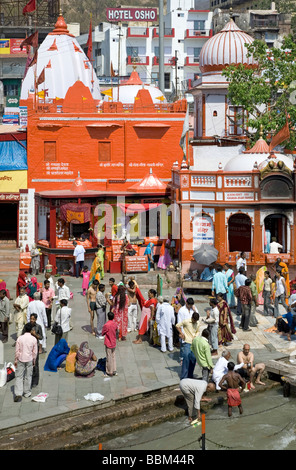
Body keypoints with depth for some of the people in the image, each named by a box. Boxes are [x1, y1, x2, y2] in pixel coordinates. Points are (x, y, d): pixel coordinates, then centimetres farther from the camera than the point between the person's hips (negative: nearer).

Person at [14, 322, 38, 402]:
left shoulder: (20, 338, -9)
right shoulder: (34, 339, -8)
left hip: (20, 359, 0)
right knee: (28, 376, 13)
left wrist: (15, 360, 5)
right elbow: (35, 351, -2)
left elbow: (17, 350, -5)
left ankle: (18, 394, -6)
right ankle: (27, 393, 20)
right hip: (29, 359, 0)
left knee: (19, 376, 3)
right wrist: (34, 360, 12)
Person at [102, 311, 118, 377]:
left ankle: (109, 373, 12)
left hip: (108, 344, -6)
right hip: (114, 343, 6)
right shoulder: (115, 324, -2)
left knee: (109, 358, 3)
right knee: (113, 356, 18)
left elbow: (103, 333, -12)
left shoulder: (106, 325, -23)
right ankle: (114, 371, 24)